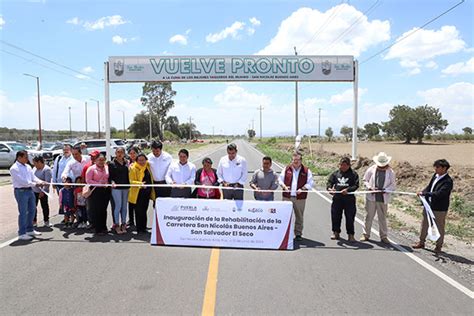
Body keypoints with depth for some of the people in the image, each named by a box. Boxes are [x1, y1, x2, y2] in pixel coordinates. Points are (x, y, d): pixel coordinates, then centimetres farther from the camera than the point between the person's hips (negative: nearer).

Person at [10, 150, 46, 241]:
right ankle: (22, 233, 5)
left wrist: (41, 182, -10)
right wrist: (35, 184, -21)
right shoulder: (14, 168, -12)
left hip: (30, 190, 8)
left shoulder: (27, 166, 11)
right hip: (21, 191, -8)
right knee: (23, 212, -5)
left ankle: (30, 230, 30)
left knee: (32, 210, 15)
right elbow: (22, 181, -19)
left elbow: (33, 177, 8)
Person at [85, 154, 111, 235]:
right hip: (95, 191, -4)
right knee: (96, 211, -2)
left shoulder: (107, 168, 10)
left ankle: (104, 228, 22)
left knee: (104, 210, 12)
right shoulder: (91, 168, -2)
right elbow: (88, 180, -8)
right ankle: (98, 229, 6)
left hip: (106, 190, 4)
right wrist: (99, 184, -15)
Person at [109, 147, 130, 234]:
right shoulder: (112, 164, 1)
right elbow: (110, 176, -2)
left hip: (126, 187, 3)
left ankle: (123, 224, 19)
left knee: (124, 206, 9)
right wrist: (112, 182, -20)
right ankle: (117, 225, 8)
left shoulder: (127, 163, 9)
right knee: (118, 206, -3)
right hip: (116, 188, -3)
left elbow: (129, 174, 11)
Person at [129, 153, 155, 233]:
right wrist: (140, 183, -31)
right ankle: (139, 229, 8)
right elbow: (131, 181, -15)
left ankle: (144, 228, 21)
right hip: (138, 193, -5)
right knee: (139, 211, -1)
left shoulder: (148, 166, 8)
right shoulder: (133, 168, -8)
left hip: (147, 191, 6)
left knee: (144, 210, 13)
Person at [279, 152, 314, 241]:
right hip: (287, 197, 1)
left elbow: (310, 183, 2)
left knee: (299, 216, 6)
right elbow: (280, 179, 11)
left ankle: (298, 234, 18)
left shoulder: (306, 170, 3)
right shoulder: (286, 169, 8)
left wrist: (302, 189, -13)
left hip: (300, 198, -1)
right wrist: (284, 186, -8)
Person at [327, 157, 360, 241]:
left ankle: (350, 235, 13)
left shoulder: (353, 174, 2)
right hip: (337, 199, 3)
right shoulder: (335, 174, 10)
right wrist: (330, 188, -15)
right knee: (335, 216, 9)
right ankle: (336, 233, 26)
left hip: (349, 199, -3)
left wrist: (348, 190, -21)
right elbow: (329, 183, 6)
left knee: (350, 217, 1)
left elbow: (356, 185, -6)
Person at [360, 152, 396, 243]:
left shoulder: (390, 172, 1)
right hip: (371, 197, 0)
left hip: (383, 198, 0)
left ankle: (383, 236, 20)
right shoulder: (371, 170, 1)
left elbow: (393, 186, 2)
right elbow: (365, 180, 7)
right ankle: (366, 235, 18)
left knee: (383, 218, 8)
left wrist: (385, 190, -16)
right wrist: (370, 187, -11)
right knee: (369, 216, 7)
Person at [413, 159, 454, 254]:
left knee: (439, 228, 9)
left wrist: (424, 193, -25)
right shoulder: (435, 175, 4)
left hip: (439, 209, -8)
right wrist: (423, 193, -6)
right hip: (429, 205, 8)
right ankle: (421, 242, 32)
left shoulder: (448, 181, -20)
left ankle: (439, 246, 25)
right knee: (424, 224, 18)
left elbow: (439, 194, -28)